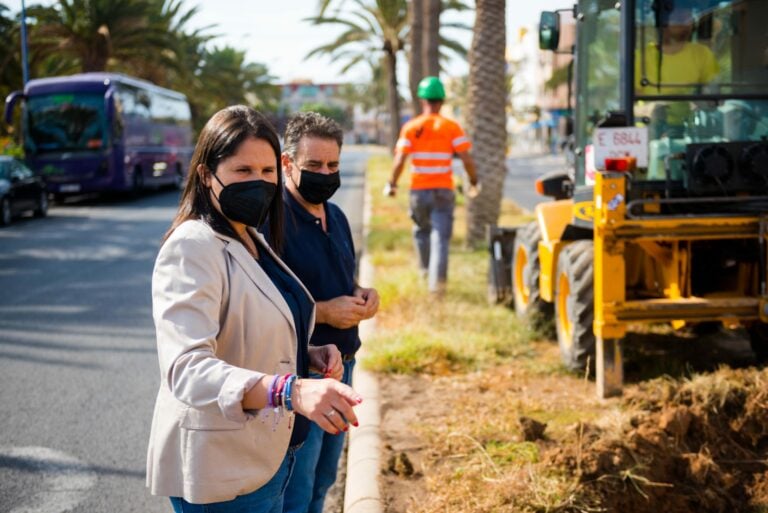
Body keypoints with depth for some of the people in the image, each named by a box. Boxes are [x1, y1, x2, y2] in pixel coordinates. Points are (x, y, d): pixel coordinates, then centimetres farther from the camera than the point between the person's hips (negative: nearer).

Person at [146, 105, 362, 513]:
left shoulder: (252, 240, 10)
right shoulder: (191, 249, -20)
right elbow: (187, 368, -33)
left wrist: (307, 357, 2)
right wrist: (291, 391, -48)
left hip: (267, 454, 9)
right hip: (220, 468, -9)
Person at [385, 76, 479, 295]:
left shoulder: (410, 127, -3)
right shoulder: (451, 127, -4)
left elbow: (399, 161, -8)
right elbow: (467, 159, -9)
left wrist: (392, 184, 5)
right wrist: (473, 182, 6)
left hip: (419, 190, 1)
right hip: (443, 190, -1)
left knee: (421, 230, 24)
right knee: (441, 236, -2)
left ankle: (426, 269, 35)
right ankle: (437, 279, -12)